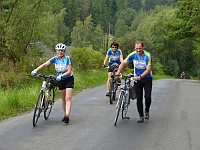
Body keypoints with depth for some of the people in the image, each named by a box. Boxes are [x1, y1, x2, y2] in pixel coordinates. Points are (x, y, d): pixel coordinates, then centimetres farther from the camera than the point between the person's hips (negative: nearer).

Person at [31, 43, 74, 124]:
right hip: (60, 80, 5)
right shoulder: (55, 59, -8)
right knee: (63, 98, 12)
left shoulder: (67, 58, -19)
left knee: (68, 98, -14)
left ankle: (67, 116, -23)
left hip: (69, 79, -5)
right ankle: (65, 114, 22)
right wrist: (36, 70, -29)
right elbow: (45, 64, -15)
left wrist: (61, 76, -39)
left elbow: (69, 71, -23)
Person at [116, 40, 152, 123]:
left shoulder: (148, 55, -21)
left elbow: (148, 69, -23)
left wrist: (140, 77, -33)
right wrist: (118, 72, -23)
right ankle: (141, 116, 11)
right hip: (137, 79, 2)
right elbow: (123, 63, -10)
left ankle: (147, 111, 16)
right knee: (139, 98, 2)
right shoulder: (133, 54, -12)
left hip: (147, 78, -2)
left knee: (148, 96, -12)